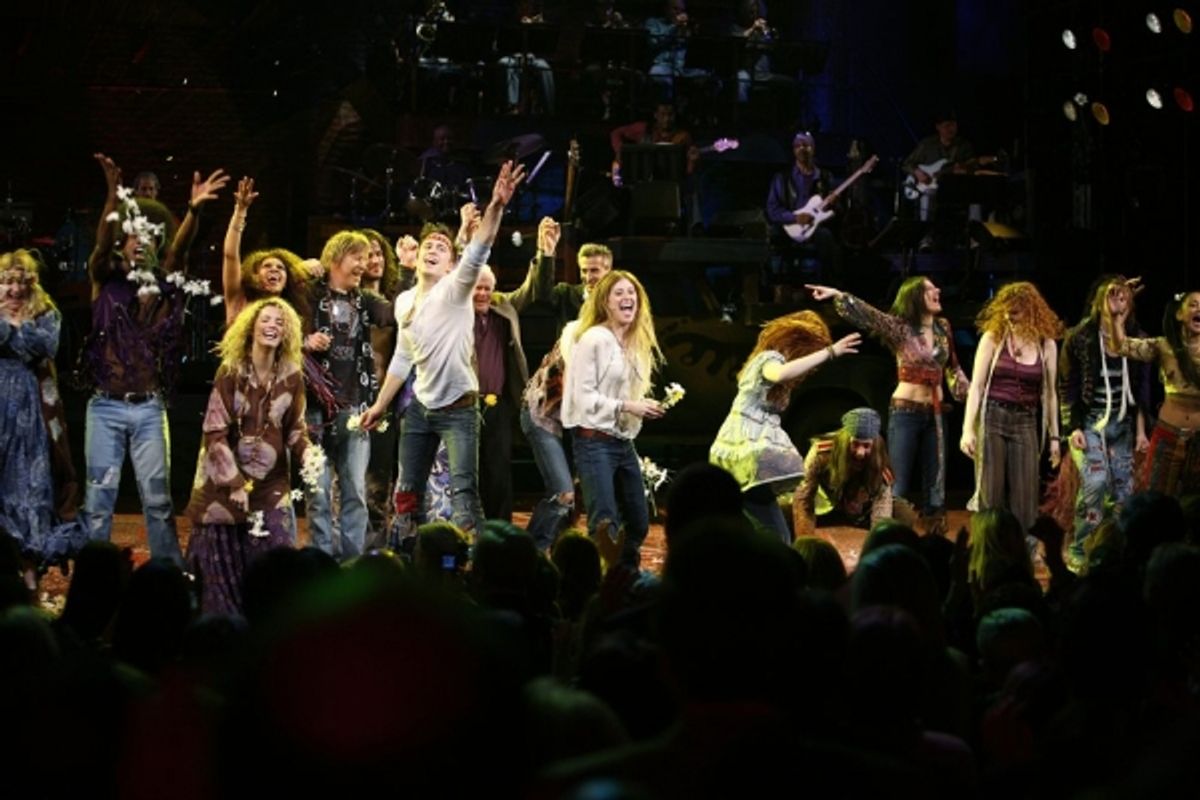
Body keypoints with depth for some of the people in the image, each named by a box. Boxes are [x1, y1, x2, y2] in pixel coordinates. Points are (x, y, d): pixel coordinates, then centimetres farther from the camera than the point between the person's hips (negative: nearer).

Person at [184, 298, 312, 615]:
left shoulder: (292, 377, 1)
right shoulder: (231, 372, -9)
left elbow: (295, 429, 10)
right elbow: (215, 433, -10)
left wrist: (307, 453, -12)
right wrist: (236, 483, -15)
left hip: (271, 485, 3)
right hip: (225, 482, -2)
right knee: (222, 567, 1)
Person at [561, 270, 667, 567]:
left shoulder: (638, 344, 14)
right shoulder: (593, 339, -11)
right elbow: (583, 396, -15)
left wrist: (644, 407, 4)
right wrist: (626, 406, -20)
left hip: (624, 443, 9)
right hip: (594, 441, -9)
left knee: (638, 524, 10)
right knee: (605, 526, -15)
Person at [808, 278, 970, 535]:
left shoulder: (943, 327, 6)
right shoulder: (900, 327, -7)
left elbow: (953, 368, 17)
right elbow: (868, 315, -20)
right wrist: (838, 295, -33)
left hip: (935, 412, 5)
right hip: (906, 411, -5)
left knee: (935, 483, 7)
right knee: (900, 484, -3)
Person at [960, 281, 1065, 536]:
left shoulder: (1046, 345, 5)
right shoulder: (993, 338, -2)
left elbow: (1049, 393, 11)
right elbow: (976, 386, -2)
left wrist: (1054, 436, 10)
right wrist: (968, 429, -9)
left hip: (1025, 423, 2)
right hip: (992, 419, -2)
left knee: (1024, 498, -1)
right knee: (990, 496, -1)